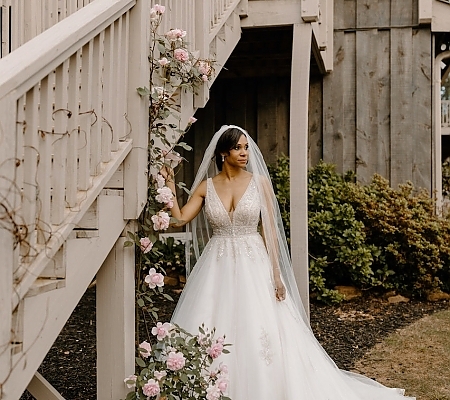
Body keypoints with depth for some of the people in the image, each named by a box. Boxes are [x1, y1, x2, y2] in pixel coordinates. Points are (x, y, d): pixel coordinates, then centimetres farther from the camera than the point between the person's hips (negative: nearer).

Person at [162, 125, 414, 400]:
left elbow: (269, 230, -3)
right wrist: (170, 183, -2)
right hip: (217, 269, 2)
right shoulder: (206, 186, 4)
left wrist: (276, 274, -8)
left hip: (253, 267, -2)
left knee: (261, 337, -3)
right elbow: (180, 219, -1)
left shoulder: (259, 182, -1)